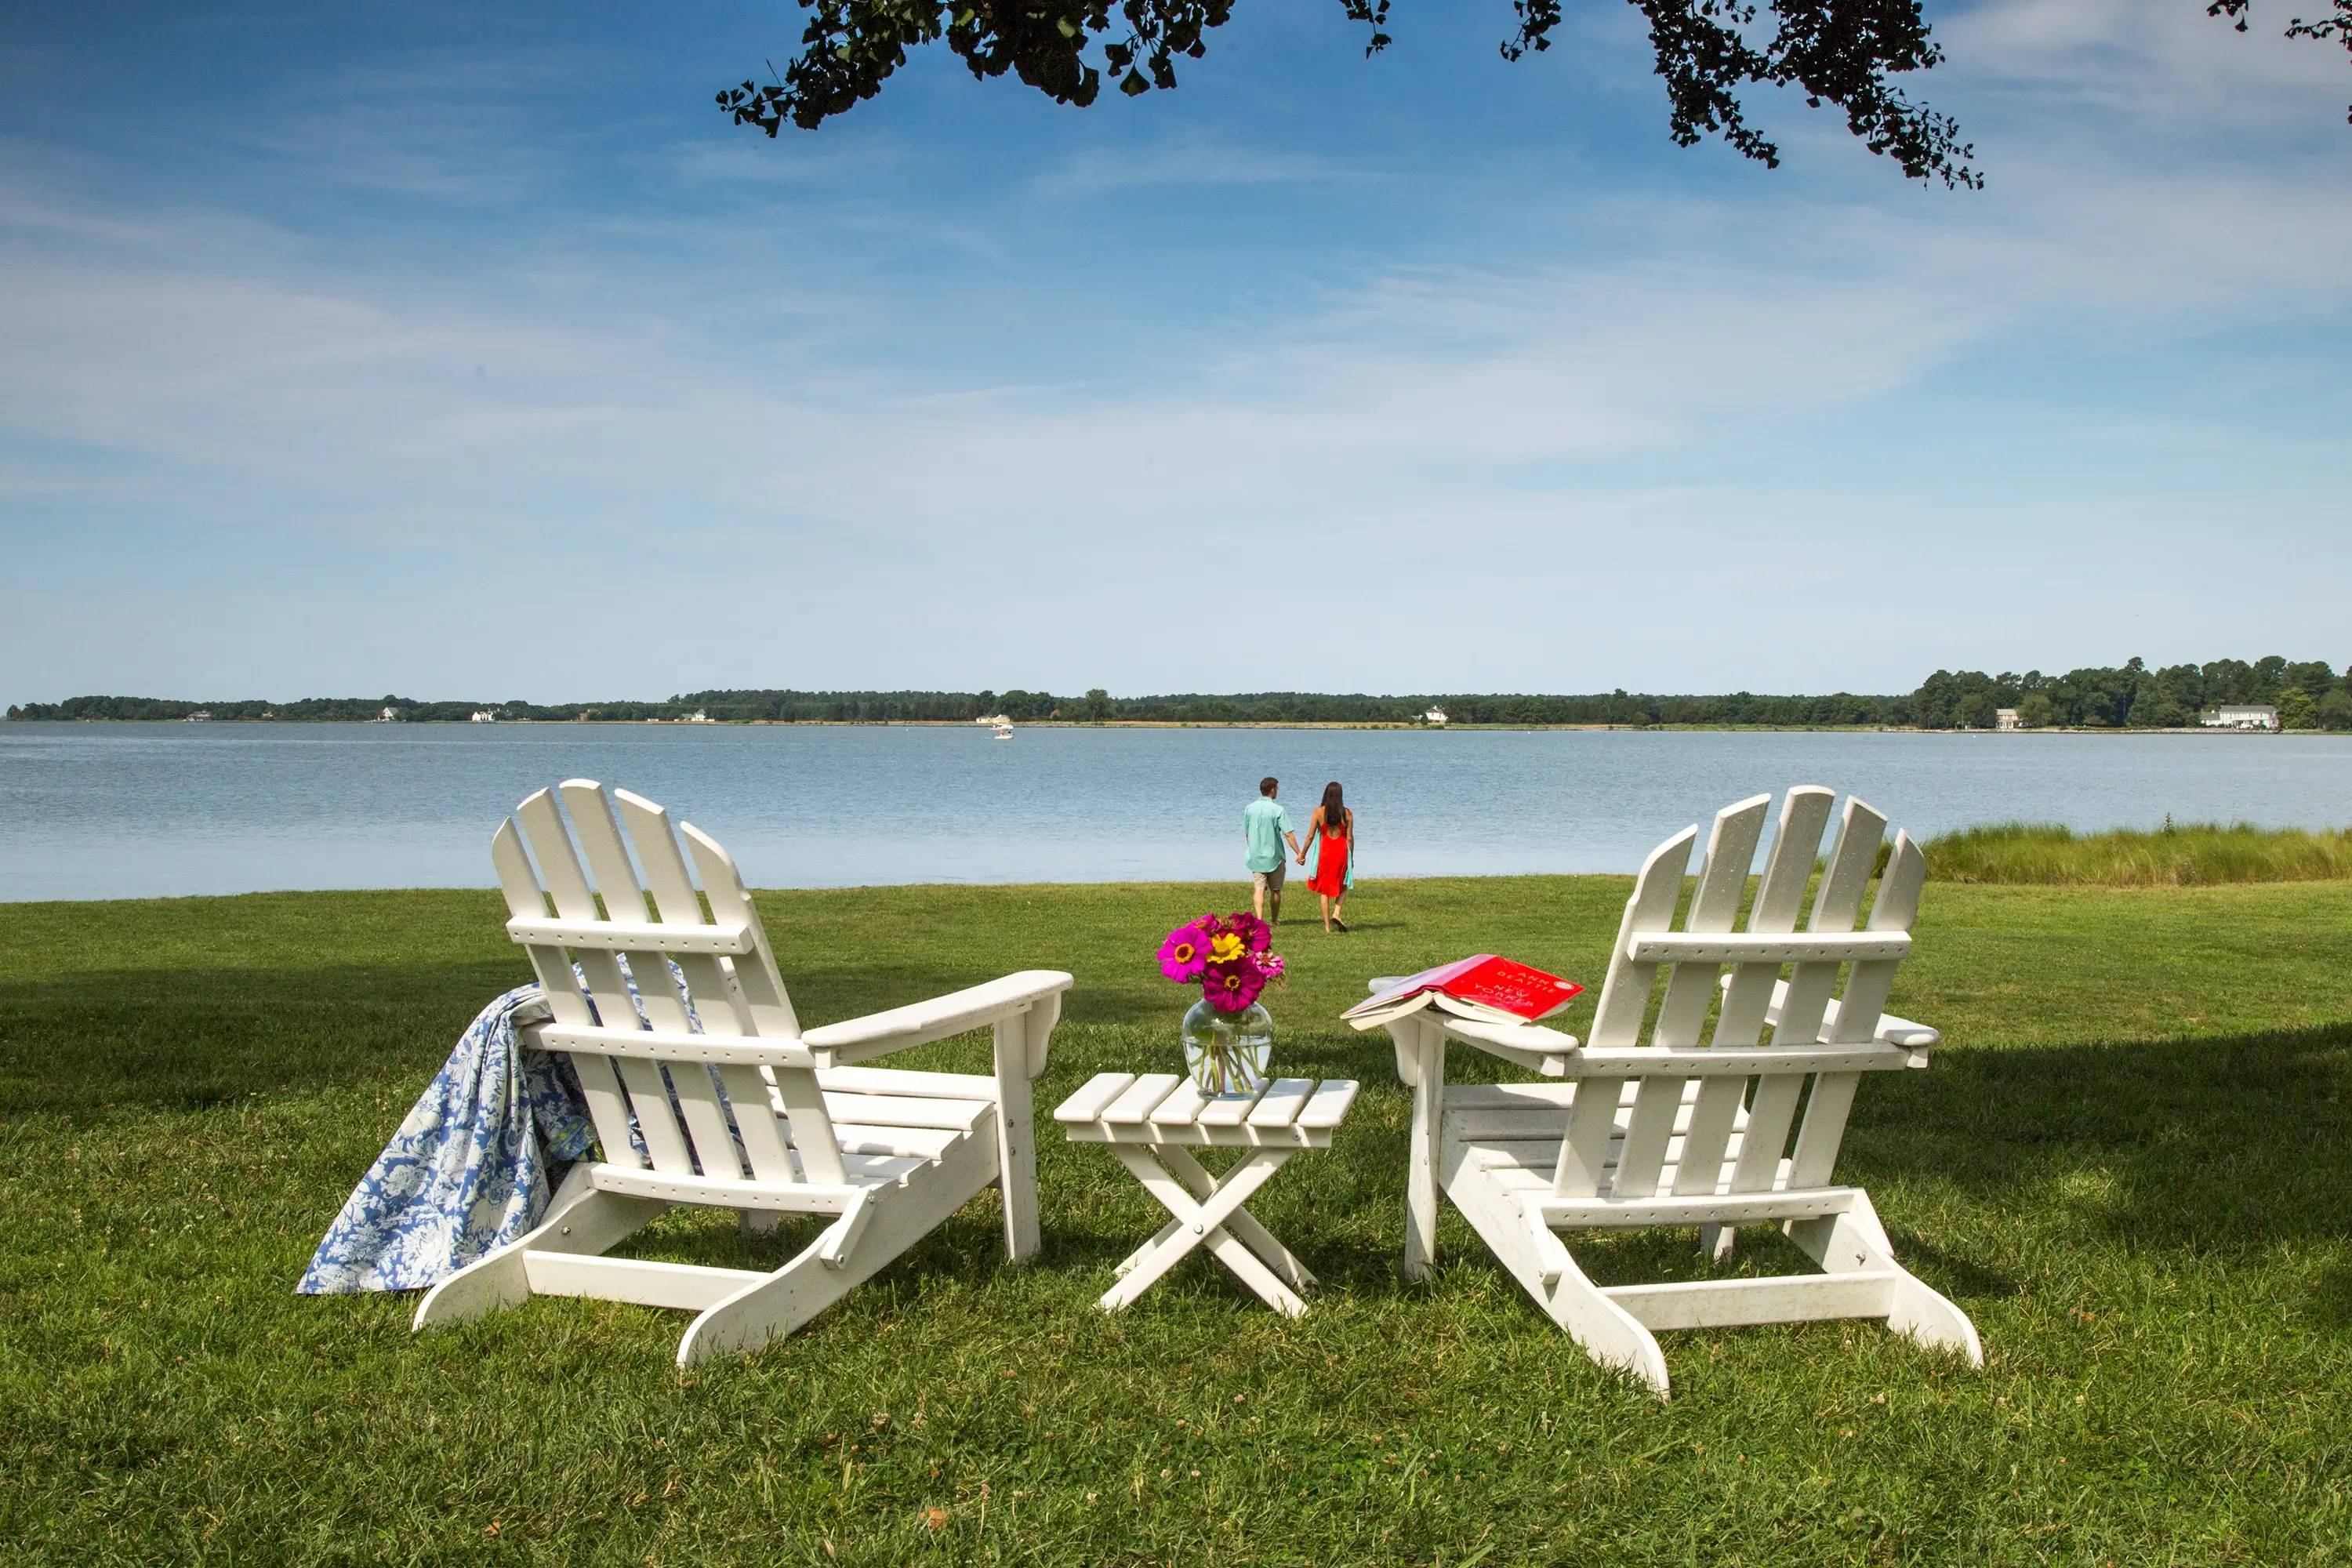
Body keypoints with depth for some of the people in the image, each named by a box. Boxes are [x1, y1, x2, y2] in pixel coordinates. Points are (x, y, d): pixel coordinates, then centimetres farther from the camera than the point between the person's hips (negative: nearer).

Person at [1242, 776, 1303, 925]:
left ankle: (1259, 919, -21)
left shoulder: (1249, 808, 1)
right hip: (1274, 856, -3)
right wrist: (1299, 853, -11)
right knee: (1275, 890, 13)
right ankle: (1274, 920, 25)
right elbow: (1288, 834, -16)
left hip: (1255, 857, 3)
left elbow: (1246, 833, 9)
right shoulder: (1278, 810, -12)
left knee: (1259, 889, -2)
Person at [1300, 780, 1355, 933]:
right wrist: (1351, 858, 11)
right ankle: (1336, 913, -3)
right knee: (1342, 885, 20)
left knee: (1325, 889, 10)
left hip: (1324, 851, 0)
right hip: (1341, 851, 0)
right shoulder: (1347, 814, -3)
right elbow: (1350, 838, -1)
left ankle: (1327, 925, 9)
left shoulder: (1319, 812, -5)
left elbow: (1310, 836, -3)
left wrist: (1302, 854, 8)